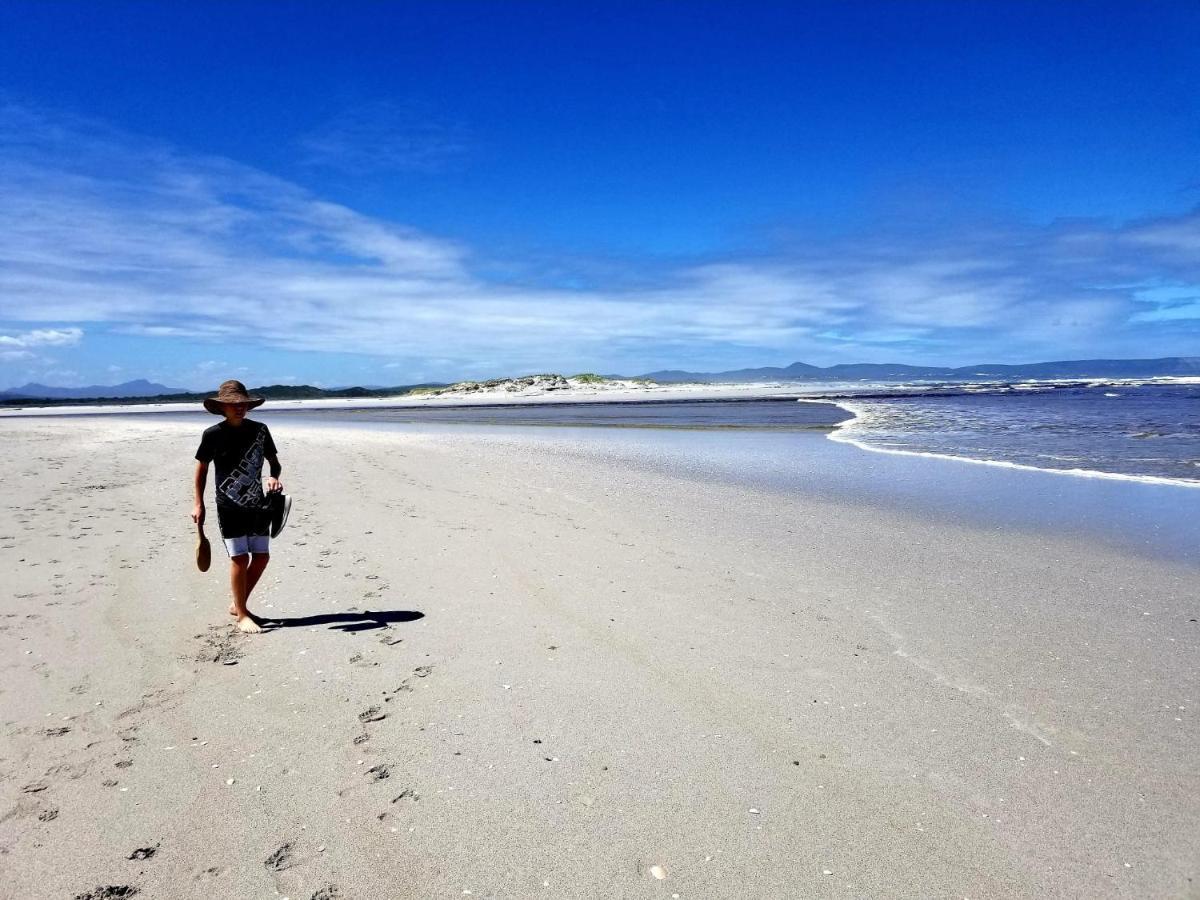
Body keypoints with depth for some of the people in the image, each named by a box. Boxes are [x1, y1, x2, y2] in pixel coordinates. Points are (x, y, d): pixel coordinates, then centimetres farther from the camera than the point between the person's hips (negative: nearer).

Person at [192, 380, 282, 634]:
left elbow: (274, 461, 12)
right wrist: (198, 504, 1)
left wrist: (274, 477, -10)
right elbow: (202, 468, 3)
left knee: (261, 557, 6)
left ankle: (238, 605, 26)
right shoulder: (213, 434, -6)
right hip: (229, 506, -4)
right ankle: (241, 615, 8)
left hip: (257, 505, 4)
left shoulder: (260, 430, 2)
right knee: (240, 558, -6)